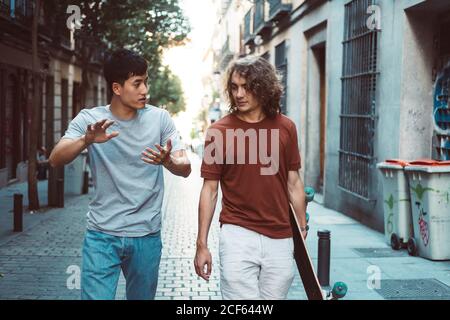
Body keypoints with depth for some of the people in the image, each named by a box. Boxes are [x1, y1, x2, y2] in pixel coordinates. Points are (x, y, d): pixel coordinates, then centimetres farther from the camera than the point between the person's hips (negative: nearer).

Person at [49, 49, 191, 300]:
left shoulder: (159, 119, -3)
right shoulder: (89, 119, -5)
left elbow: (186, 169, -6)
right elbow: (56, 160, -16)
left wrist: (167, 161, -30)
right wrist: (86, 141, -36)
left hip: (147, 235, 2)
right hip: (102, 234, -1)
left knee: (142, 296, 14)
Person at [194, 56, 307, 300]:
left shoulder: (285, 128, 3)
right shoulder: (219, 131, -4)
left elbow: (293, 182, 11)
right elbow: (210, 189, 0)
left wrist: (303, 229, 10)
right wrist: (201, 245, -2)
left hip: (280, 238, 3)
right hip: (237, 234, -2)